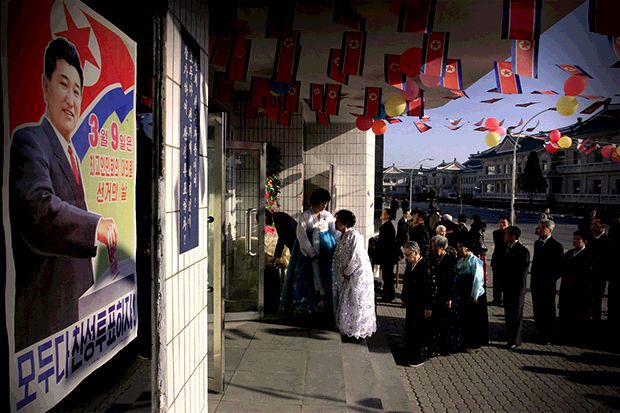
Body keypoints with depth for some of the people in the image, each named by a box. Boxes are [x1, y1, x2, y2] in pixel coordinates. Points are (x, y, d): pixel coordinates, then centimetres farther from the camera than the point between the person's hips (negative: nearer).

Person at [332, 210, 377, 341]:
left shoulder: (354, 236, -20)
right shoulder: (343, 236, 8)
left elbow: (356, 258, -23)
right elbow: (340, 257, 15)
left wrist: (346, 272, -13)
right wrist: (344, 272, 6)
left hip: (359, 274, -9)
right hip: (349, 274, 9)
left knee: (356, 303, -1)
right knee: (346, 303, 15)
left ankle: (357, 333, 11)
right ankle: (349, 330, 29)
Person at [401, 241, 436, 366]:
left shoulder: (426, 266, -22)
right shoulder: (410, 265, 4)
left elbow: (432, 288, -21)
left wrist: (429, 307, -18)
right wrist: (404, 298, 18)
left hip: (421, 307, -8)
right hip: (411, 304, 8)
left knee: (420, 332, 4)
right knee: (410, 330, 18)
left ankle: (419, 358, 19)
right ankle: (411, 354, 33)